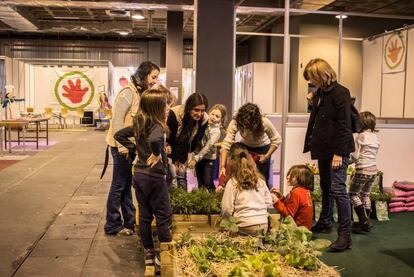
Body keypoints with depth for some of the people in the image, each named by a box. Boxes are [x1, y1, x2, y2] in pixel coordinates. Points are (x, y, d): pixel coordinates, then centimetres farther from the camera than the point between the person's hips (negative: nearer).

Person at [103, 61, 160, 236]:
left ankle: (129, 222, 26)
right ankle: (112, 226, 13)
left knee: (126, 185, 15)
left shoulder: (141, 93, 11)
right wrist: (122, 145, -21)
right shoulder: (129, 92, -15)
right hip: (121, 146, -8)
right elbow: (117, 119, -20)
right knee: (119, 185, 1)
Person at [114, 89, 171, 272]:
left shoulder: (138, 124, 6)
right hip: (154, 177, -8)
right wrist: (156, 154, -23)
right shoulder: (158, 126, -18)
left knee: (144, 216, 13)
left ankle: (149, 254, 23)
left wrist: (134, 149, 9)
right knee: (164, 217, 5)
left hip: (139, 174, 8)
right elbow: (154, 140, -41)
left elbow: (119, 135, 14)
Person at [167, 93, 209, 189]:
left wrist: (182, 160, -4)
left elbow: (195, 142, -6)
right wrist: (174, 160, -12)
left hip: (183, 154, 4)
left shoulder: (204, 120, -19)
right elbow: (168, 138, -20)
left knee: (182, 178, 4)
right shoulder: (174, 114, -31)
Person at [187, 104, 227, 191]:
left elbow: (208, 147, -21)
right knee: (200, 183, 12)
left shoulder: (216, 131, -16)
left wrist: (195, 159, -24)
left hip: (208, 158, -5)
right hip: (198, 156, 5)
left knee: (208, 183, -8)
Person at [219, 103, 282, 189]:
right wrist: (222, 167, -41)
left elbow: (277, 140, -18)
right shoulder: (235, 123, -33)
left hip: (263, 148, -1)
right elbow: (226, 144, -35)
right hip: (245, 147, 1)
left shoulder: (264, 123, -34)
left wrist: (266, 156, -22)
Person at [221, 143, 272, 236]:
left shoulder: (232, 182, -8)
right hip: (264, 226, 5)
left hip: (245, 228, -5)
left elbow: (227, 209, -9)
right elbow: (268, 202, 12)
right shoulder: (260, 180, 6)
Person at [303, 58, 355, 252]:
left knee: (338, 190, -8)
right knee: (326, 188, 18)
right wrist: (314, 102, 9)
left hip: (337, 151, -9)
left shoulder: (340, 93, -13)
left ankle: (345, 235, -1)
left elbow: (344, 125, -18)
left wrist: (339, 153, -20)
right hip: (323, 149, 9)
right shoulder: (320, 93, 12)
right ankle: (325, 223, 34)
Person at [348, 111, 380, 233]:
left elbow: (355, 156, -13)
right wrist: (352, 160, 16)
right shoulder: (375, 137, 9)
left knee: (353, 194, 3)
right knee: (365, 195, 16)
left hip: (362, 170, -7)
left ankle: (364, 221, -5)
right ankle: (365, 222, 20)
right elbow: (372, 154, 12)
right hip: (373, 169, 7)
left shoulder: (361, 136, -12)